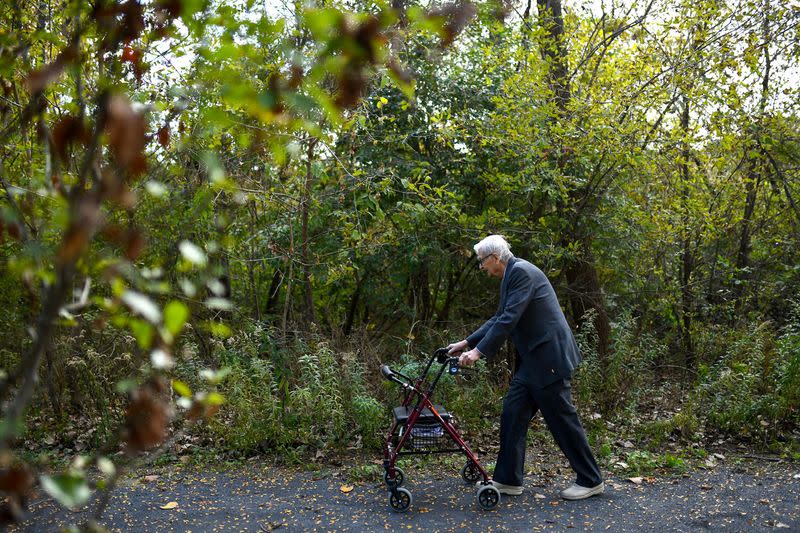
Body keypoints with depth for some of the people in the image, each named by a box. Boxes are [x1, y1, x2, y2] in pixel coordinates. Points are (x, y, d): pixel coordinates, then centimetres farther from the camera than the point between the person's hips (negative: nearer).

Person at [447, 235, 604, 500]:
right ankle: (507, 479, 17)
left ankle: (591, 481, 16)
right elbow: (499, 319, 20)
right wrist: (466, 343, 17)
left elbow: (509, 319, -23)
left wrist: (479, 351, -23)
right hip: (532, 359, 10)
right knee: (512, 413, 9)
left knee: (562, 419, 0)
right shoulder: (511, 276, 16)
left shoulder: (522, 271, -15)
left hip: (548, 357, -10)